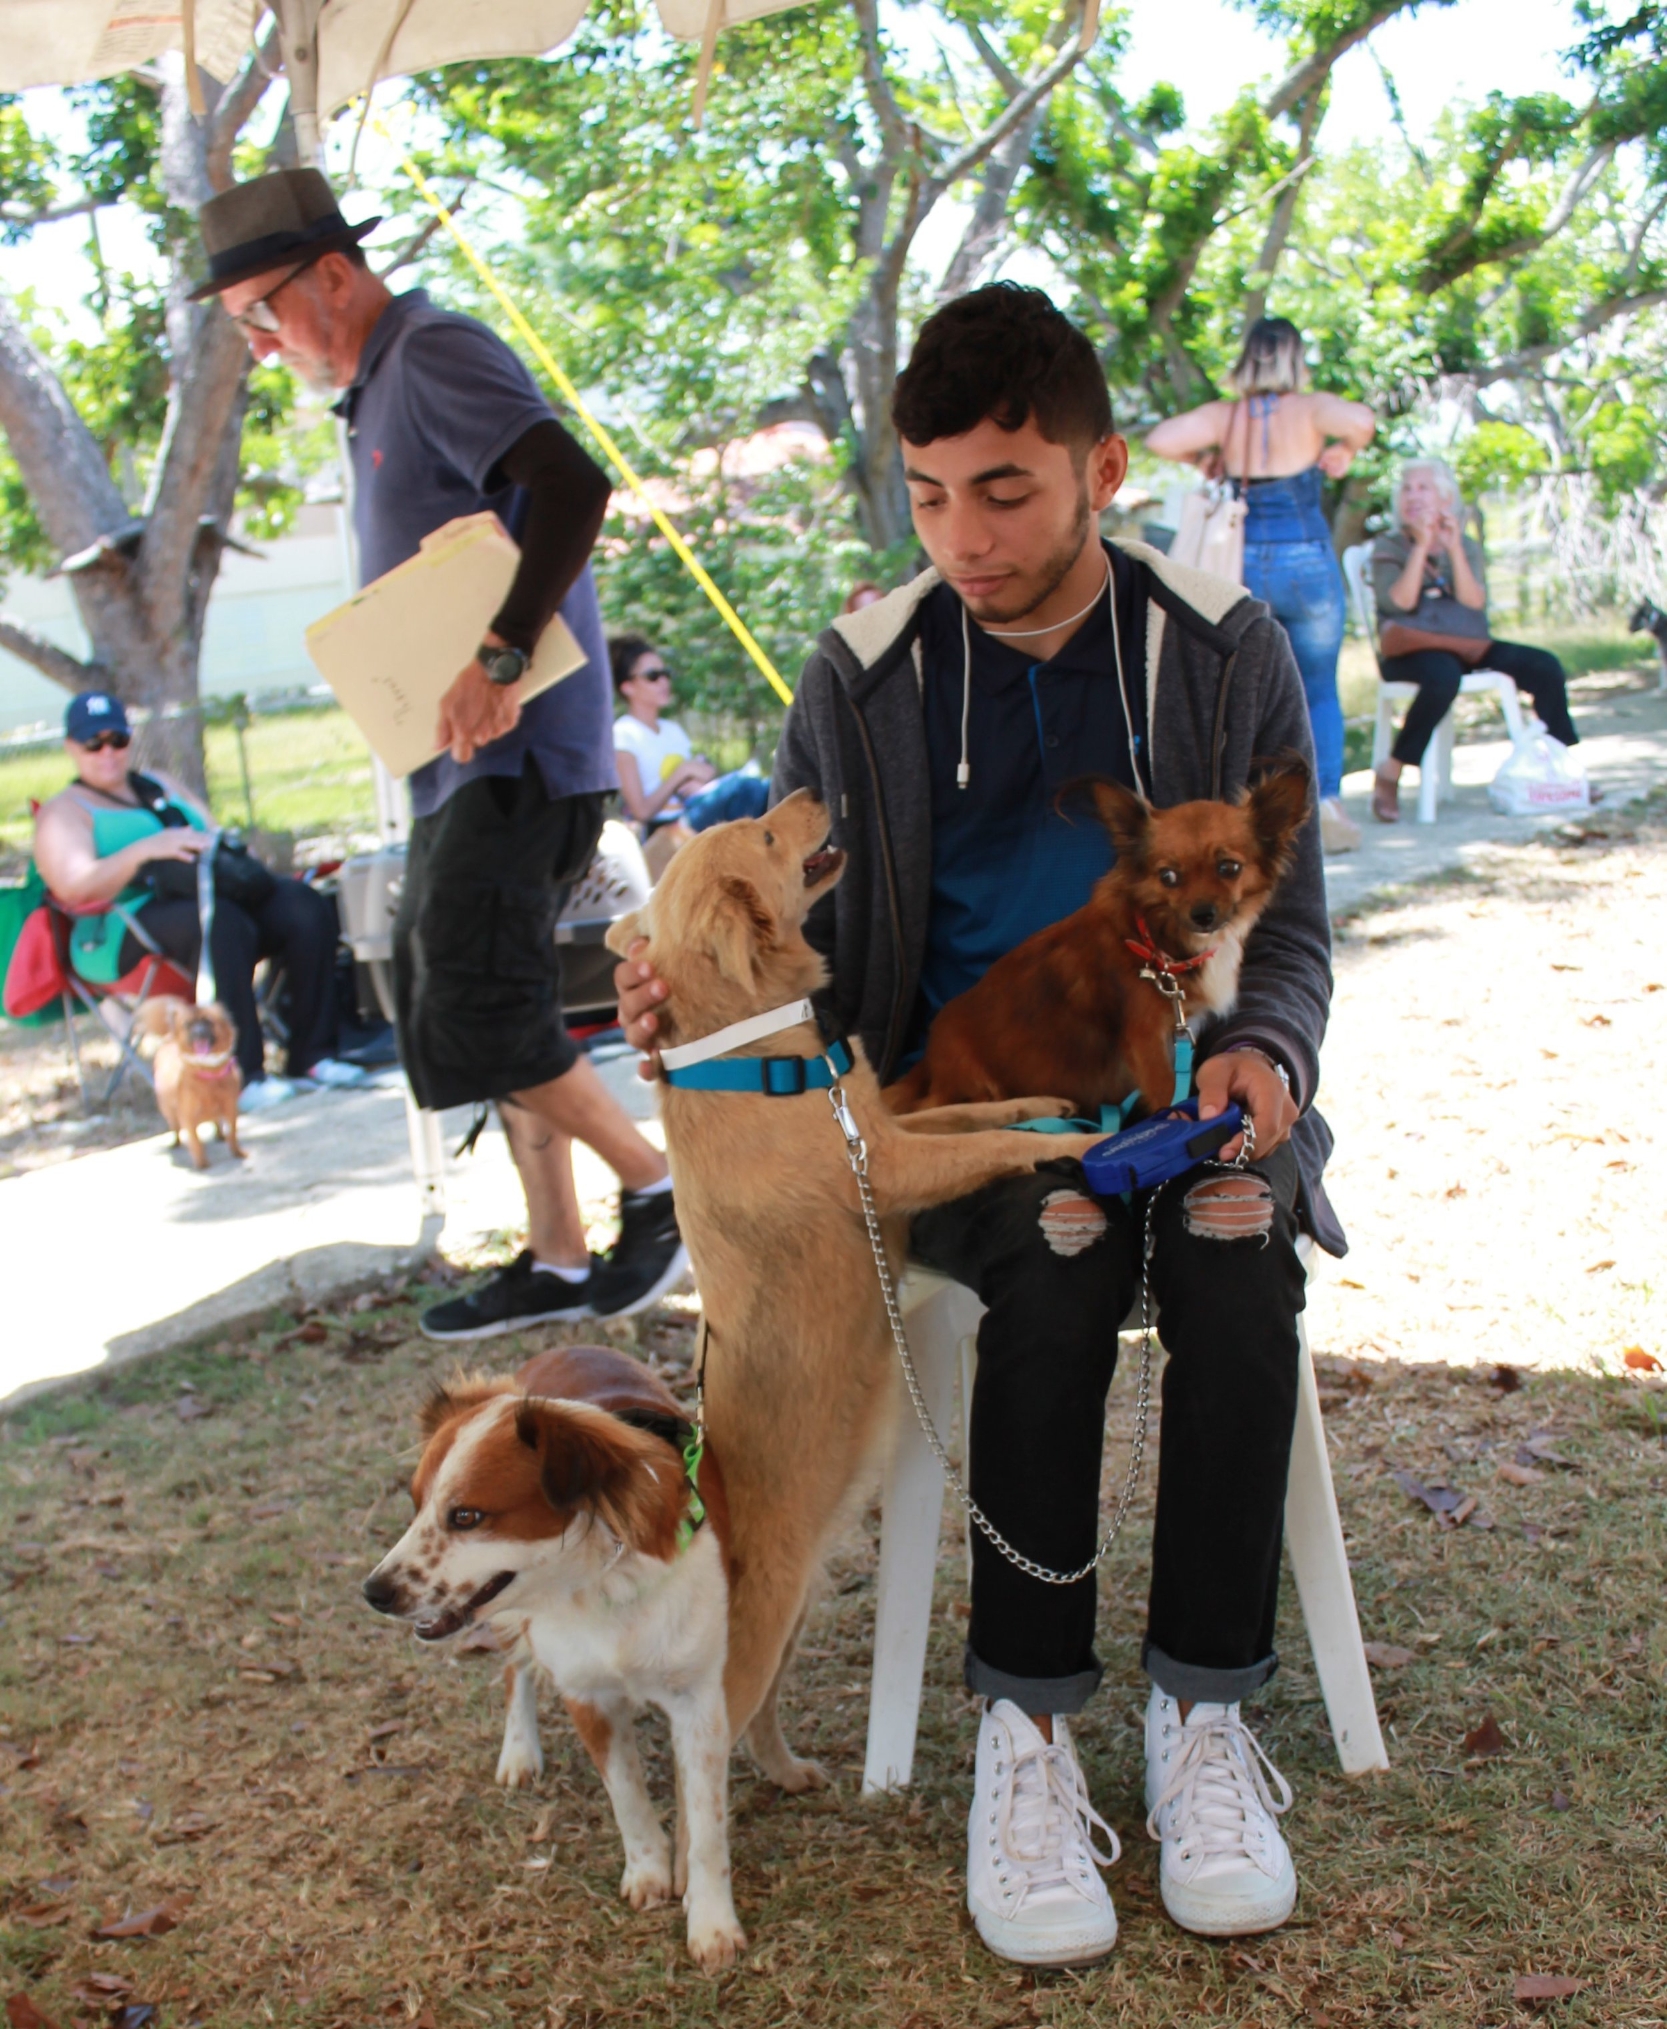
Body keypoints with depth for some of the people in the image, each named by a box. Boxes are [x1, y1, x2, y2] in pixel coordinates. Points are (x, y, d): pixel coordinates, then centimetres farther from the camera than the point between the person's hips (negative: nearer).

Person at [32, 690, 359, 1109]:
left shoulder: (162, 788, 28)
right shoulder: (64, 813, 8)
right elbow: (74, 889, -10)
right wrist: (145, 849, -23)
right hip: (126, 934, -6)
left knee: (307, 909, -20)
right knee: (221, 924, -39)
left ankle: (312, 1055, -21)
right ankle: (241, 1078, -40)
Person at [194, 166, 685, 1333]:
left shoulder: (435, 355, -9)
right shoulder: (376, 395, 21)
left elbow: (572, 487, -24)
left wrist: (501, 662, -30)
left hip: (519, 750, -10)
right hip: (461, 760, 10)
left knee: (476, 1015, -14)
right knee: (457, 1009, 11)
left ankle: (657, 1185, 3)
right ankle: (558, 1261, 19)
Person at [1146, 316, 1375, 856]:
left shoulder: (1224, 416, -1)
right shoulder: (1310, 409, -7)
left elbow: (1159, 440, -12)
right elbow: (1361, 419, -26)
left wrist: (1204, 460, 5)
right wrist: (1343, 453, -5)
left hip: (1244, 563, 2)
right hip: (1307, 563, -2)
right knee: (1319, 689, 9)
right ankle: (1327, 798, -5)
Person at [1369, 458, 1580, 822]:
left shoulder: (1466, 546, 14)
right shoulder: (1388, 547, 5)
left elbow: (1475, 602, -2)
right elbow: (1401, 602, -12)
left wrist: (1454, 549, -11)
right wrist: (1422, 545, -13)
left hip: (1469, 647, 4)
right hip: (1413, 651, -4)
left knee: (1544, 666, -15)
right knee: (1443, 675, -39)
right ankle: (1389, 774, -27)